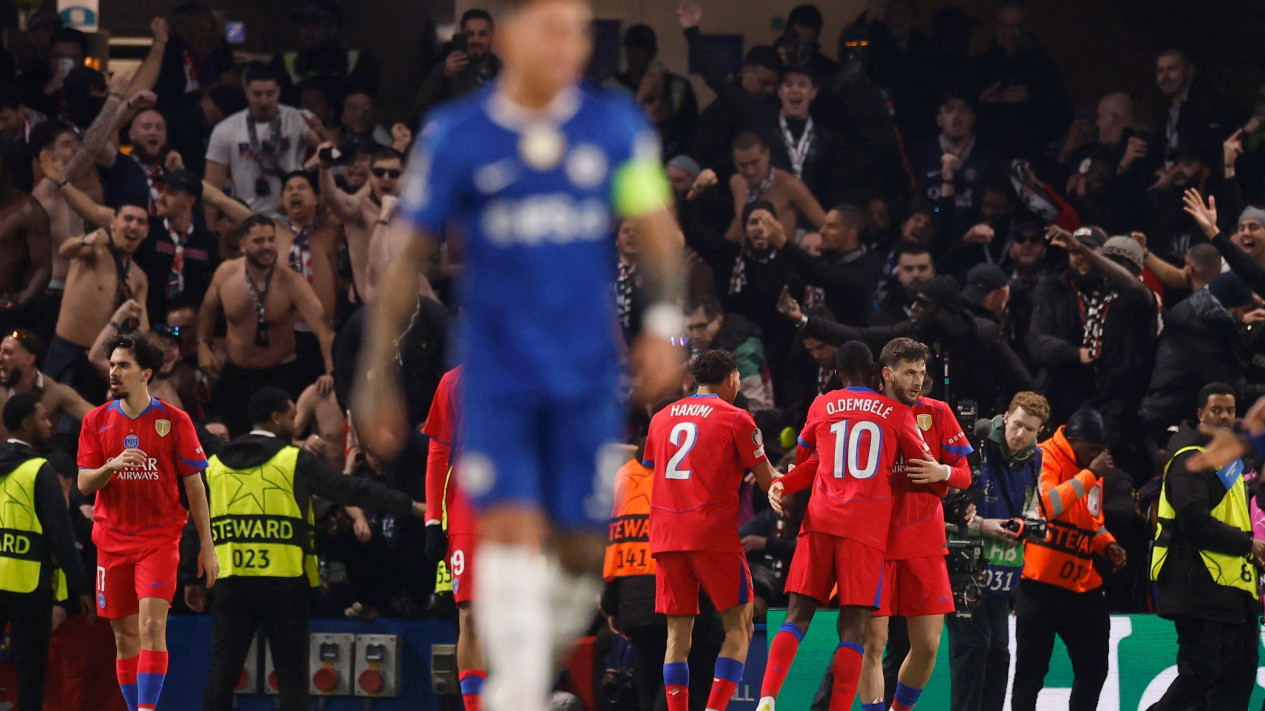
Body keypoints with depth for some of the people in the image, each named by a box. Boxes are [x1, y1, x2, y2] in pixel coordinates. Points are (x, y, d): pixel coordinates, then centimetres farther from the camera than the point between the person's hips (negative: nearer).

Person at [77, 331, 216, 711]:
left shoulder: (174, 421, -3)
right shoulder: (96, 421, 4)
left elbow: (194, 486, 2)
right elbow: (84, 484, 2)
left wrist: (206, 545, -1)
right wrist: (112, 466, -19)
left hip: (159, 539, -3)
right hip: (112, 539, 3)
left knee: (152, 626, -18)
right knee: (125, 635, 6)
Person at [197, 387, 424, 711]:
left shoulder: (215, 464, 10)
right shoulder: (294, 460, -2)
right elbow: (349, 490, -2)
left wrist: (192, 579, 18)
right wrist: (411, 506, 2)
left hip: (231, 583, 3)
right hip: (283, 582, -3)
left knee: (222, 670, 2)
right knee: (291, 671, 3)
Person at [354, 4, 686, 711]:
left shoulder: (617, 128, 3)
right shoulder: (455, 138, -1)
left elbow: (659, 232, 1)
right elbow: (408, 260, 5)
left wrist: (664, 321, -18)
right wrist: (377, 377, 3)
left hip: (587, 375, 2)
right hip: (496, 375, -2)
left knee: (583, 546, 5)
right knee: (510, 527, -17)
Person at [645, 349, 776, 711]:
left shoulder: (662, 418, 16)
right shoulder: (735, 419, 1)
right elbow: (768, 482, 2)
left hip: (665, 536, 5)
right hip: (714, 533, -5)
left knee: (678, 632, 7)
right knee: (738, 628, 1)